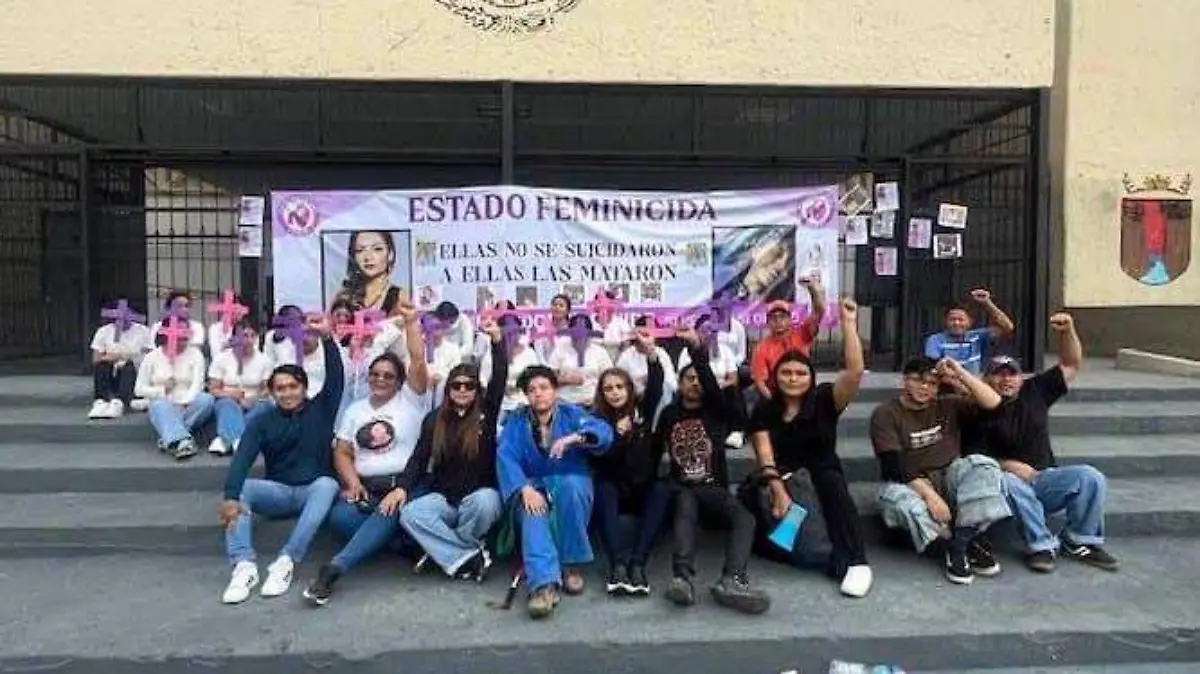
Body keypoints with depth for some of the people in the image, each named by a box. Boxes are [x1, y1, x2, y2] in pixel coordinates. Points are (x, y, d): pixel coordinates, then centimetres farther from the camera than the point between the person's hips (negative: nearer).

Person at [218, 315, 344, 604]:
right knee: (239, 487, -24)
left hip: (313, 490, -2)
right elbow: (242, 460, -12)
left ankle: (286, 562, -40)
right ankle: (244, 565, -34)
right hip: (277, 492, 2)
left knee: (327, 484, -34)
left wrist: (327, 338, -28)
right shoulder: (263, 422, 4)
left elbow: (335, 378, -12)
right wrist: (230, 497, -30)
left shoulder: (321, 409, 4)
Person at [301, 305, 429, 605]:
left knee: (389, 514, -38)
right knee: (340, 517, -30)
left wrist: (411, 321, -15)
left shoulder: (410, 400, 6)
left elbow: (418, 361, -9)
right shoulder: (355, 409, 18)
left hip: (403, 484, -4)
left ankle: (335, 567, -44)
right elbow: (342, 453, 13)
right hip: (365, 486, 4)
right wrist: (353, 483, -5)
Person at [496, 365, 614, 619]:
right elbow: (505, 457, -8)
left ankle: (570, 563, -22)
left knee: (571, 484, -35)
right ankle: (544, 583, -51)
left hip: (571, 483, 0)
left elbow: (604, 432, -14)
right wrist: (525, 489, -26)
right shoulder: (516, 420, 7)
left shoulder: (572, 414, 4)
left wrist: (573, 438, -35)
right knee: (533, 513, -33)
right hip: (534, 487, 1)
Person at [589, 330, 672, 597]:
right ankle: (618, 564, -47)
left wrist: (651, 353, -38)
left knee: (662, 490, -30)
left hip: (643, 488, 1)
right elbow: (598, 462, -11)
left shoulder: (642, 409, 1)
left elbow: (656, 387, -20)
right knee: (603, 489, -32)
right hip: (613, 489, -1)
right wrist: (617, 435, -26)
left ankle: (637, 563, -41)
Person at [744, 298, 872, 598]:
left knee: (832, 482, -35)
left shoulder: (824, 400, -10)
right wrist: (778, 490, -31)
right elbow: (765, 455, -14)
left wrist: (848, 324, -31)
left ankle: (856, 563, -33)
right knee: (749, 497, -27)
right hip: (781, 475, 1)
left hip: (822, 470, -1)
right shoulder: (764, 411, -5)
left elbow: (855, 371, -27)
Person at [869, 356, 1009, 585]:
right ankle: (968, 543, -27)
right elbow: (895, 465, -16)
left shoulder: (948, 406, 10)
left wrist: (961, 374, -9)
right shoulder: (885, 414, -4)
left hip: (949, 478, 3)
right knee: (895, 497, -37)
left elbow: (993, 404, -3)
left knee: (982, 464, -25)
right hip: (910, 484, -3)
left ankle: (959, 544, -28)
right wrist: (930, 495, -27)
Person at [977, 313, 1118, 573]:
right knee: (1009, 481, -38)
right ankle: (1042, 545, -24)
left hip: (1044, 479, 4)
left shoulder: (1035, 391, 8)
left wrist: (1067, 331, -8)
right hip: (1010, 481, -4)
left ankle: (1079, 542, -3)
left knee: (1091, 478, -21)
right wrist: (1006, 465, -23)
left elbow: (1071, 364, 8)